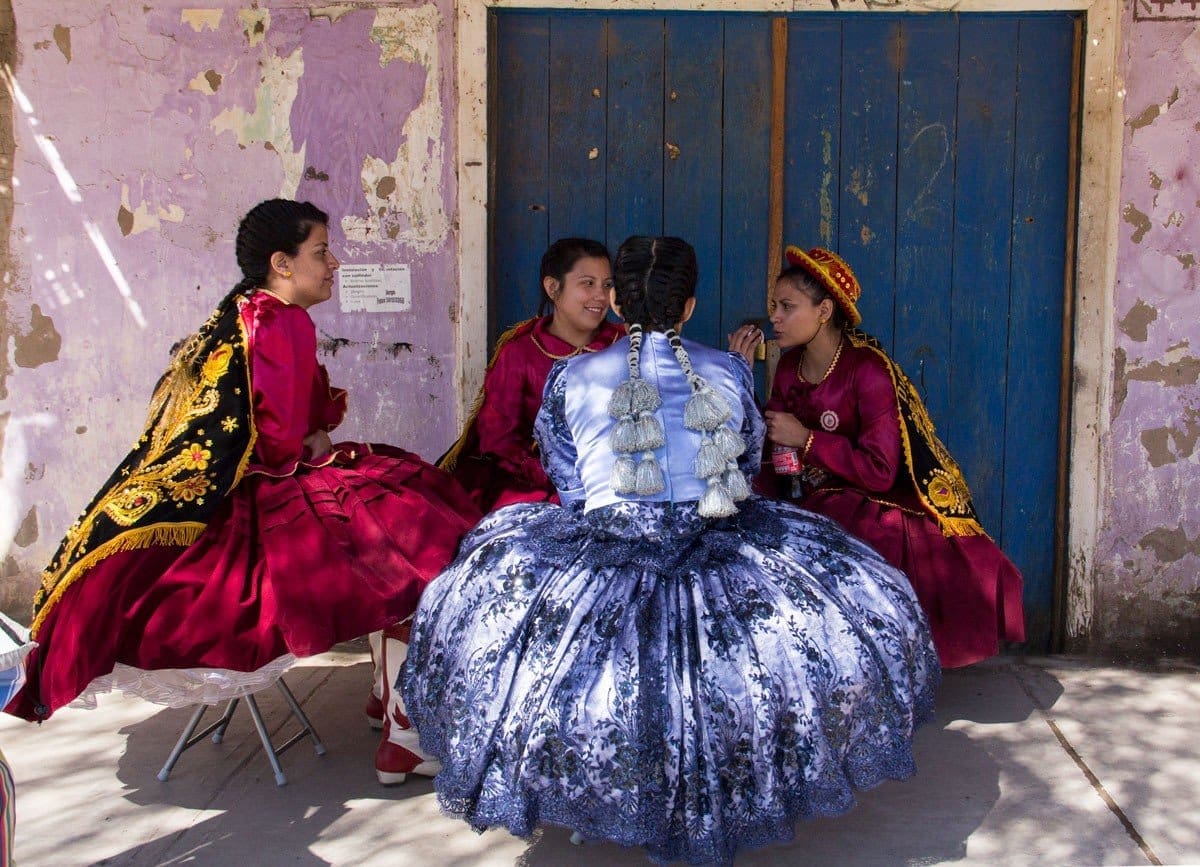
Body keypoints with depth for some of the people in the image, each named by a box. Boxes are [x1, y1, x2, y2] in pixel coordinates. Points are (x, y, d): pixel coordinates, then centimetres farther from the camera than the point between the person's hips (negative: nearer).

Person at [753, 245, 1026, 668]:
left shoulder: (868, 370, -14)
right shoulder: (789, 366, 7)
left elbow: (879, 472, -19)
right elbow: (766, 443, 3)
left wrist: (806, 439, -16)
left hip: (867, 510, -7)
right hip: (805, 501, 7)